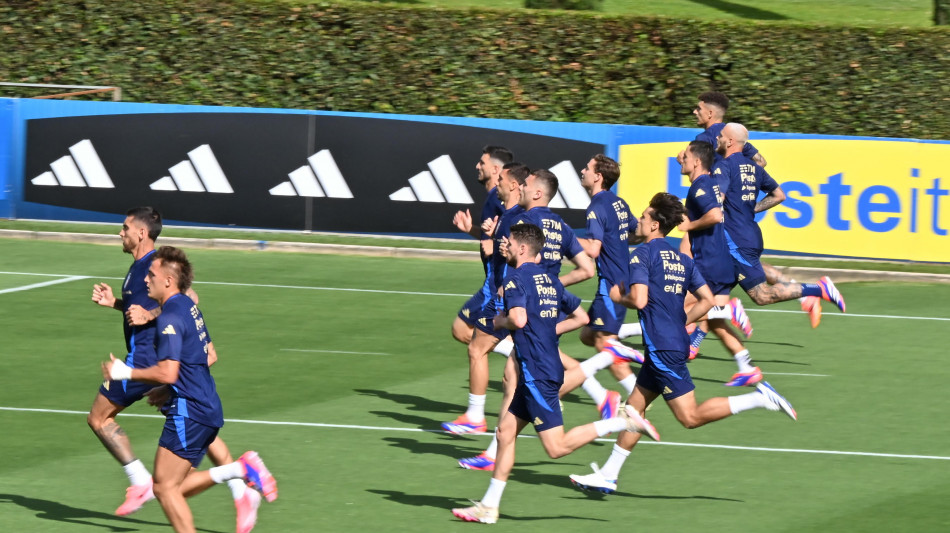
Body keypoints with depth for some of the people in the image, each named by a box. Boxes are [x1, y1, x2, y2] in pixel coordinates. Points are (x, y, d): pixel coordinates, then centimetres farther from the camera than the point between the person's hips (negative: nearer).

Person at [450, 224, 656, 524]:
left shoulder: (516, 279, -11)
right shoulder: (549, 280, 14)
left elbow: (518, 319, -27)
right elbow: (580, 317, 18)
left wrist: (500, 322, -6)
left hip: (536, 373, -10)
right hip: (548, 368, 10)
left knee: (557, 447, -10)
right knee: (506, 431, 13)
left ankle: (623, 422, -16)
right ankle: (489, 507, 15)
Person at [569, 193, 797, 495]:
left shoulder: (643, 254, -10)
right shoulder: (681, 259, 13)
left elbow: (639, 300, -21)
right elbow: (707, 300, 12)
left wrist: (620, 296, 0)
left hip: (662, 349, -9)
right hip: (676, 342, 9)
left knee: (690, 417, -9)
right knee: (635, 406, 14)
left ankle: (759, 399, -16)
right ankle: (607, 476, 17)